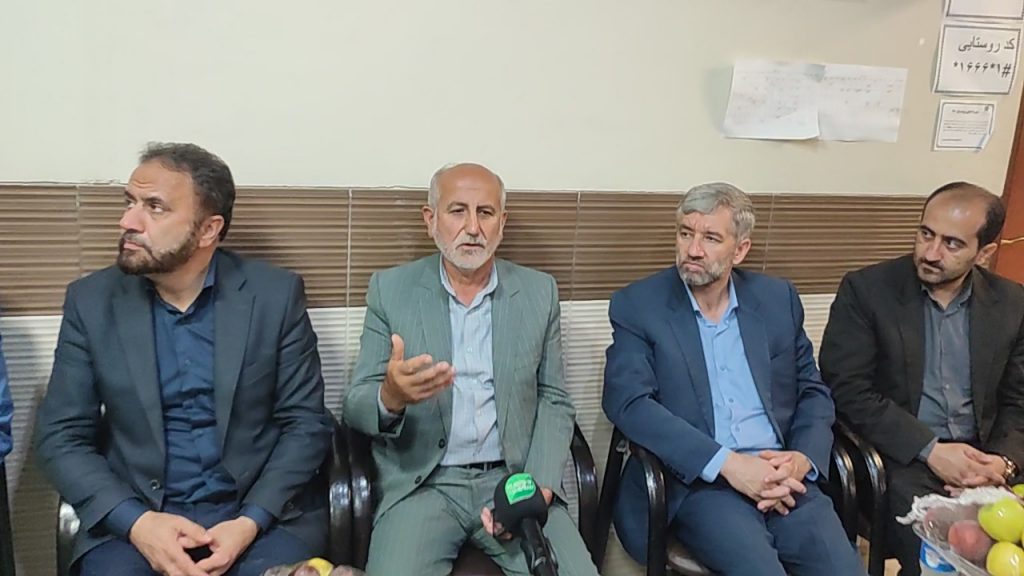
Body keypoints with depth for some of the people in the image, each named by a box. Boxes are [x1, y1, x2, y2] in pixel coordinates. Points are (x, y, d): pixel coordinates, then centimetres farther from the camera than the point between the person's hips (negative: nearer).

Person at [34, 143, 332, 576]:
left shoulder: (276, 295, -5)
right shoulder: (91, 300, 0)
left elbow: (306, 423, -3)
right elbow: (60, 437, 1)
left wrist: (251, 522, -16)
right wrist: (136, 522, -14)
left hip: (261, 510, 0)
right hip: (131, 516, 1)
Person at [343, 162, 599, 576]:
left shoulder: (539, 292, 5)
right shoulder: (390, 290, 1)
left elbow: (554, 401, 7)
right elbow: (355, 406, -1)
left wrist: (539, 487, -10)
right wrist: (391, 396, -25)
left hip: (514, 479, 2)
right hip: (420, 484, -1)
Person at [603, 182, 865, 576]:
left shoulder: (778, 298, 11)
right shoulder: (639, 305, 0)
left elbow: (813, 391, 15)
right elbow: (626, 402, -10)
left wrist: (803, 459, -6)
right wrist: (727, 464, -17)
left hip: (782, 479, 4)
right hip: (695, 482, -3)